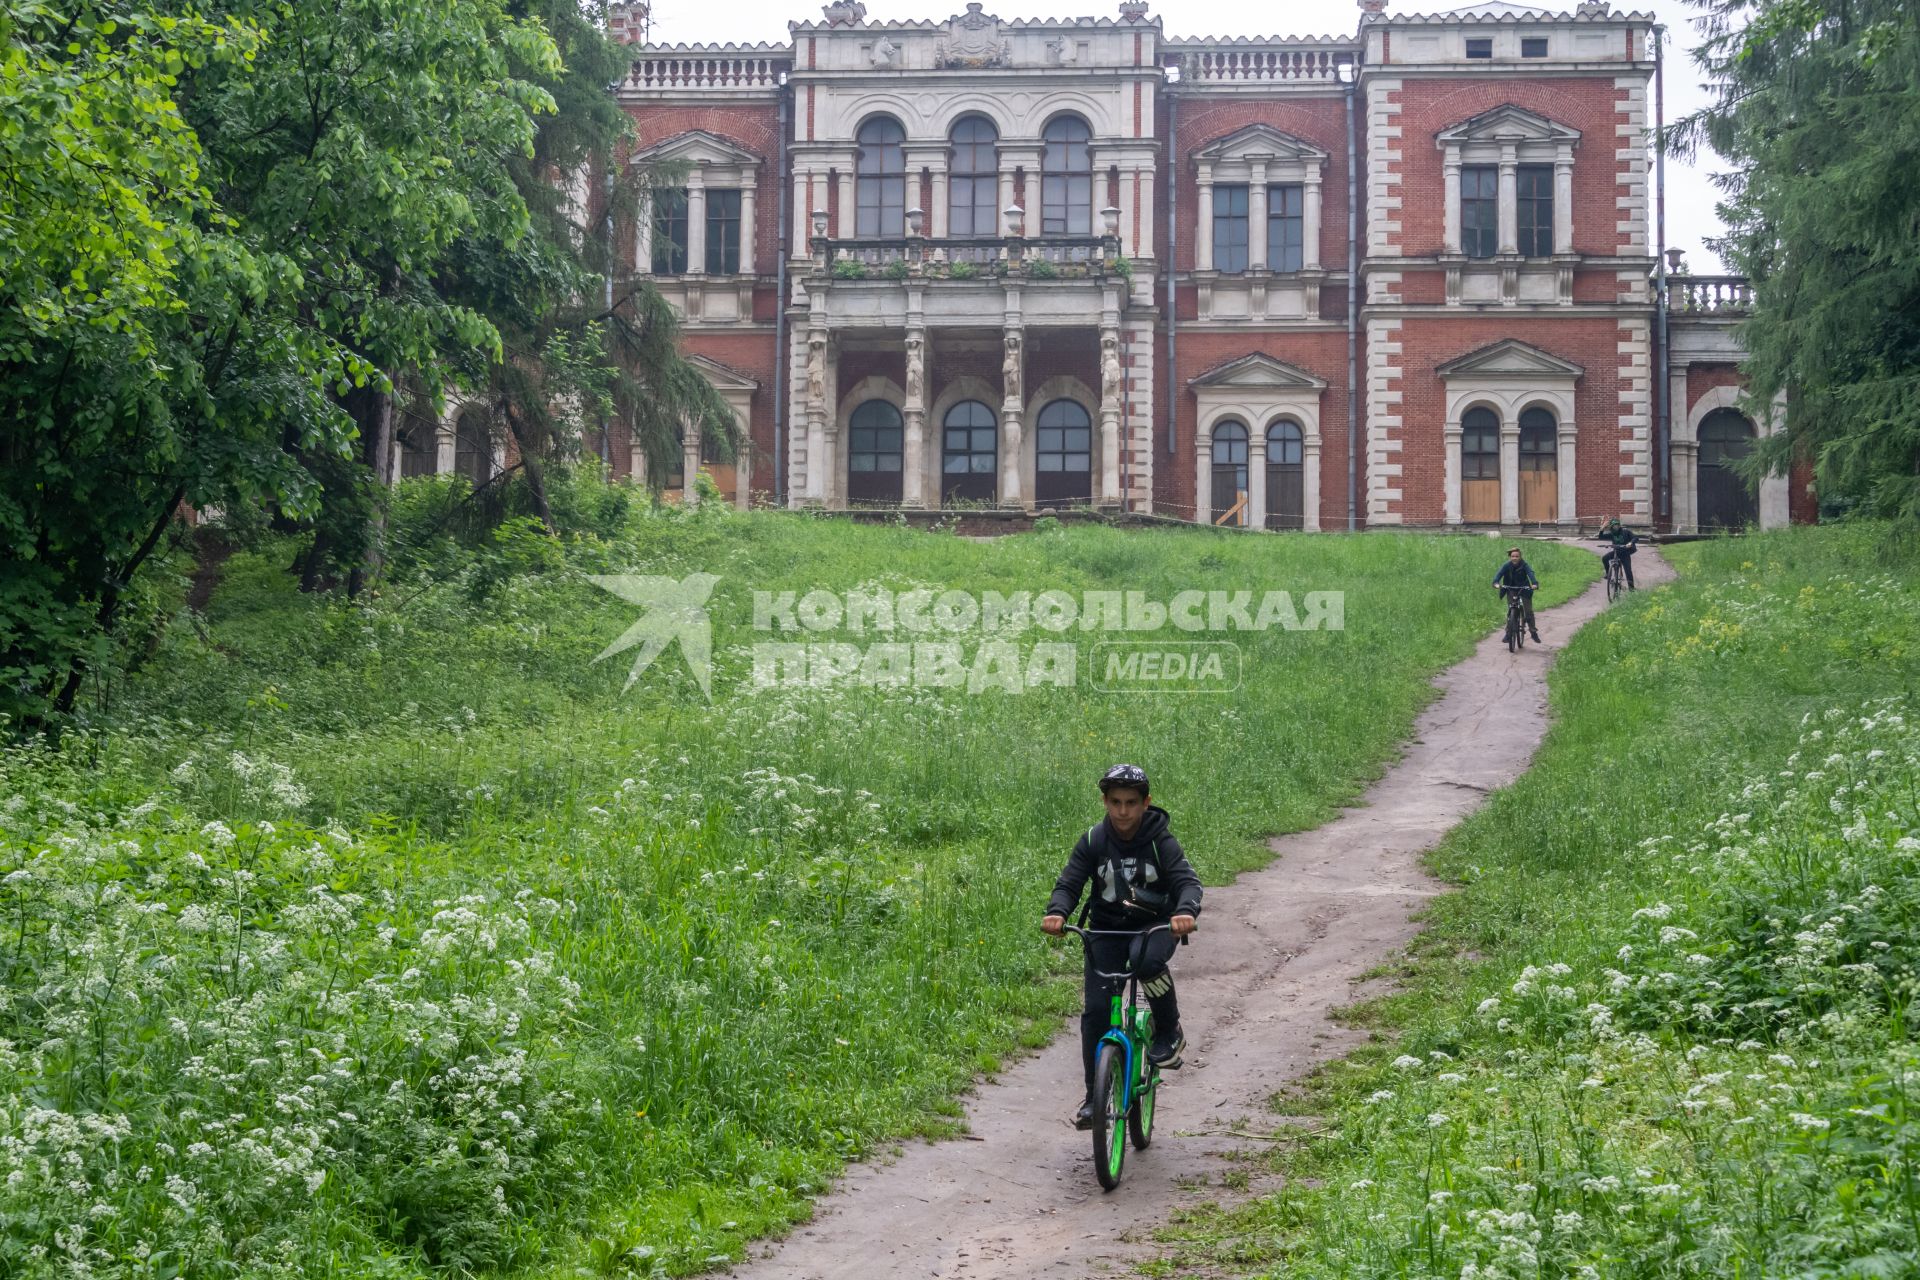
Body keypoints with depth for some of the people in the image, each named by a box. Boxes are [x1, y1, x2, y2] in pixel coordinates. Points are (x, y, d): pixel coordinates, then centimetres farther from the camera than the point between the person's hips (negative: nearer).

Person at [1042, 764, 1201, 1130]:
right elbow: (1069, 883, -12)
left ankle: (1169, 1032, -11)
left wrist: (1186, 911, -46)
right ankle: (1095, 1096, 4)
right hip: (1106, 929, 2)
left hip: (1154, 925, -2)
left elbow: (1187, 880, -23)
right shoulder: (1093, 840, -7)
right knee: (1096, 1011, -9)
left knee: (1148, 962, -37)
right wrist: (1056, 912, -35)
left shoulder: (1161, 841, -12)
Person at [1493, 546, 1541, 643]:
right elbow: (1499, 574, -26)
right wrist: (1496, 582, -47)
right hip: (1511, 590, 1)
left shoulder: (1524, 565, -18)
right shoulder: (1507, 566, -13)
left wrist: (1534, 583, -53)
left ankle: (1533, 632, 4)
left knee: (1528, 611, -6)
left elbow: (1530, 573, -33)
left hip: (1524, 590, -1)